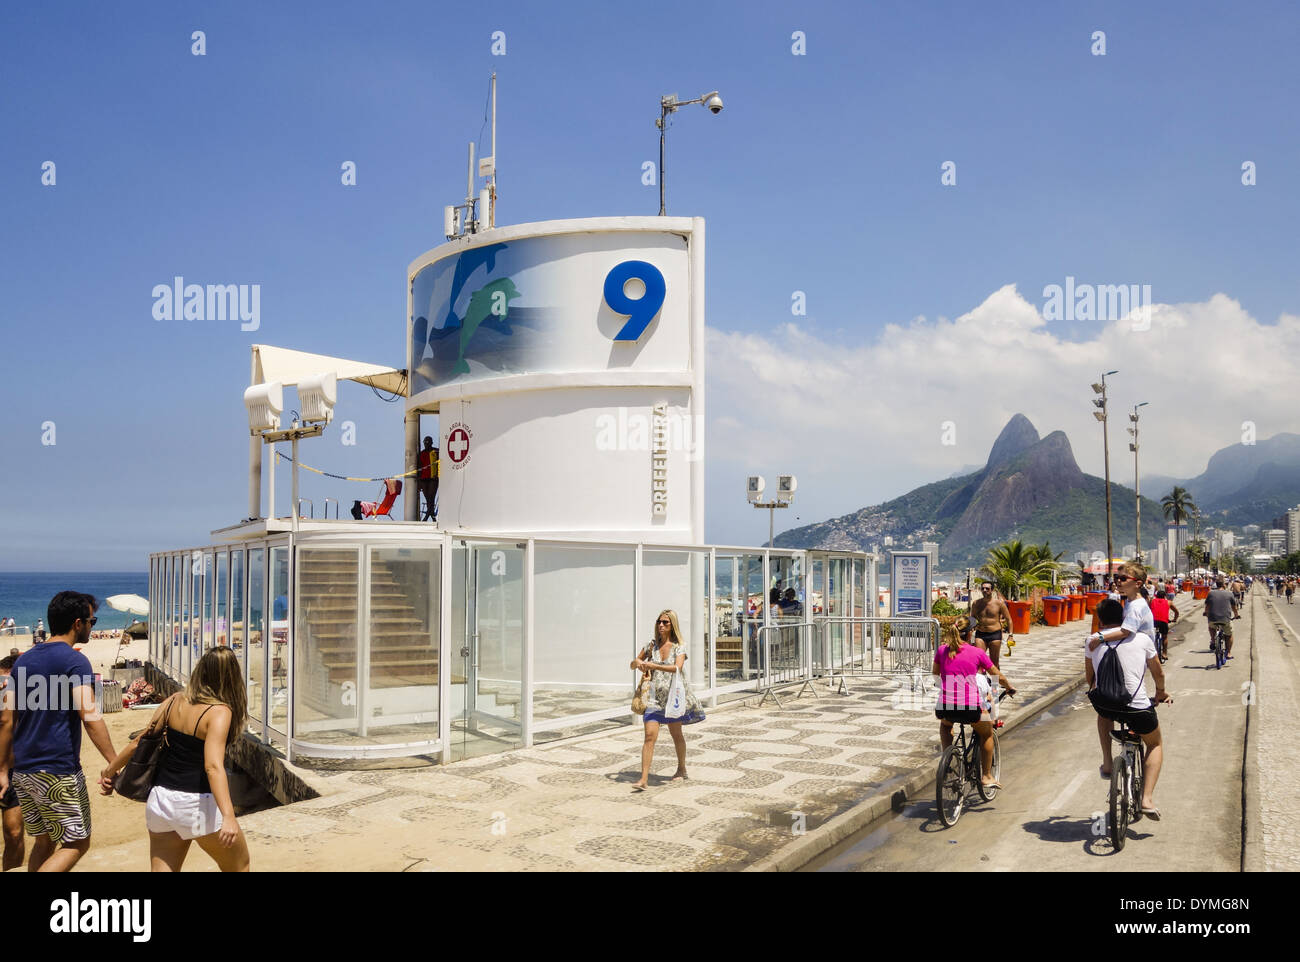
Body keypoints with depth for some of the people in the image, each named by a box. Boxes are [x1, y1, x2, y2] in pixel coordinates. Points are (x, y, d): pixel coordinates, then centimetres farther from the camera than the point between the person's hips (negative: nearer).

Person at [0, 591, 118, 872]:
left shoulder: (24, 659, 11)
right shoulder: (75, 661, -12)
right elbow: (90, 716, -23)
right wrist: (115, 764, -21)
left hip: (23, 771, 8)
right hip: (58, 773, -8)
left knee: (44, 841, 19)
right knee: (76, 843, 3)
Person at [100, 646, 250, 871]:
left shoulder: (175, 701, 2)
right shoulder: (219, 712, -17)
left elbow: (140, 741, 9)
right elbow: (213, 766, -28)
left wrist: (111, 770, 27)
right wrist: (228, 816, -36)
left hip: (161, 797, 6)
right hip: (199, 804, -6)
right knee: (239, 867, 15)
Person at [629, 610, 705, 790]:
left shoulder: (679, 647, -5)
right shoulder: (652, 645, 6)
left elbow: (678, 668, -24)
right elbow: (634, 663, 17)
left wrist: (654, 666, -32)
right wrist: (638, 663, -8)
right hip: (654, 696, 2)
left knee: (676, 734, 14)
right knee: (650, 735, -11)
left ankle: (682, 769, 38)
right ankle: (644, 779, -13)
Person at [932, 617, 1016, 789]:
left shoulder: (942, 650, 8)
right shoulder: (977, 652, 2)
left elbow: (934, 675, 23)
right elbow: (999, 677, 12)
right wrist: (1010, 688, 32)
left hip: (945, 708, 2)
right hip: (970, 708, -2)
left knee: (945, 723, 39)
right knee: (987, 733, 29)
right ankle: (986, 776, 30)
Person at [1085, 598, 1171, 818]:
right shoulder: (1142, 639, 4)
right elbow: (1158, 672, 18)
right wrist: (1161, 692, 39)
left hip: (1104, 704, 1)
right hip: (1137, 708, -1)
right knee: (1155, 744, 27)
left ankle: (1107, 763, 32)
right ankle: (1147, 798, 12)